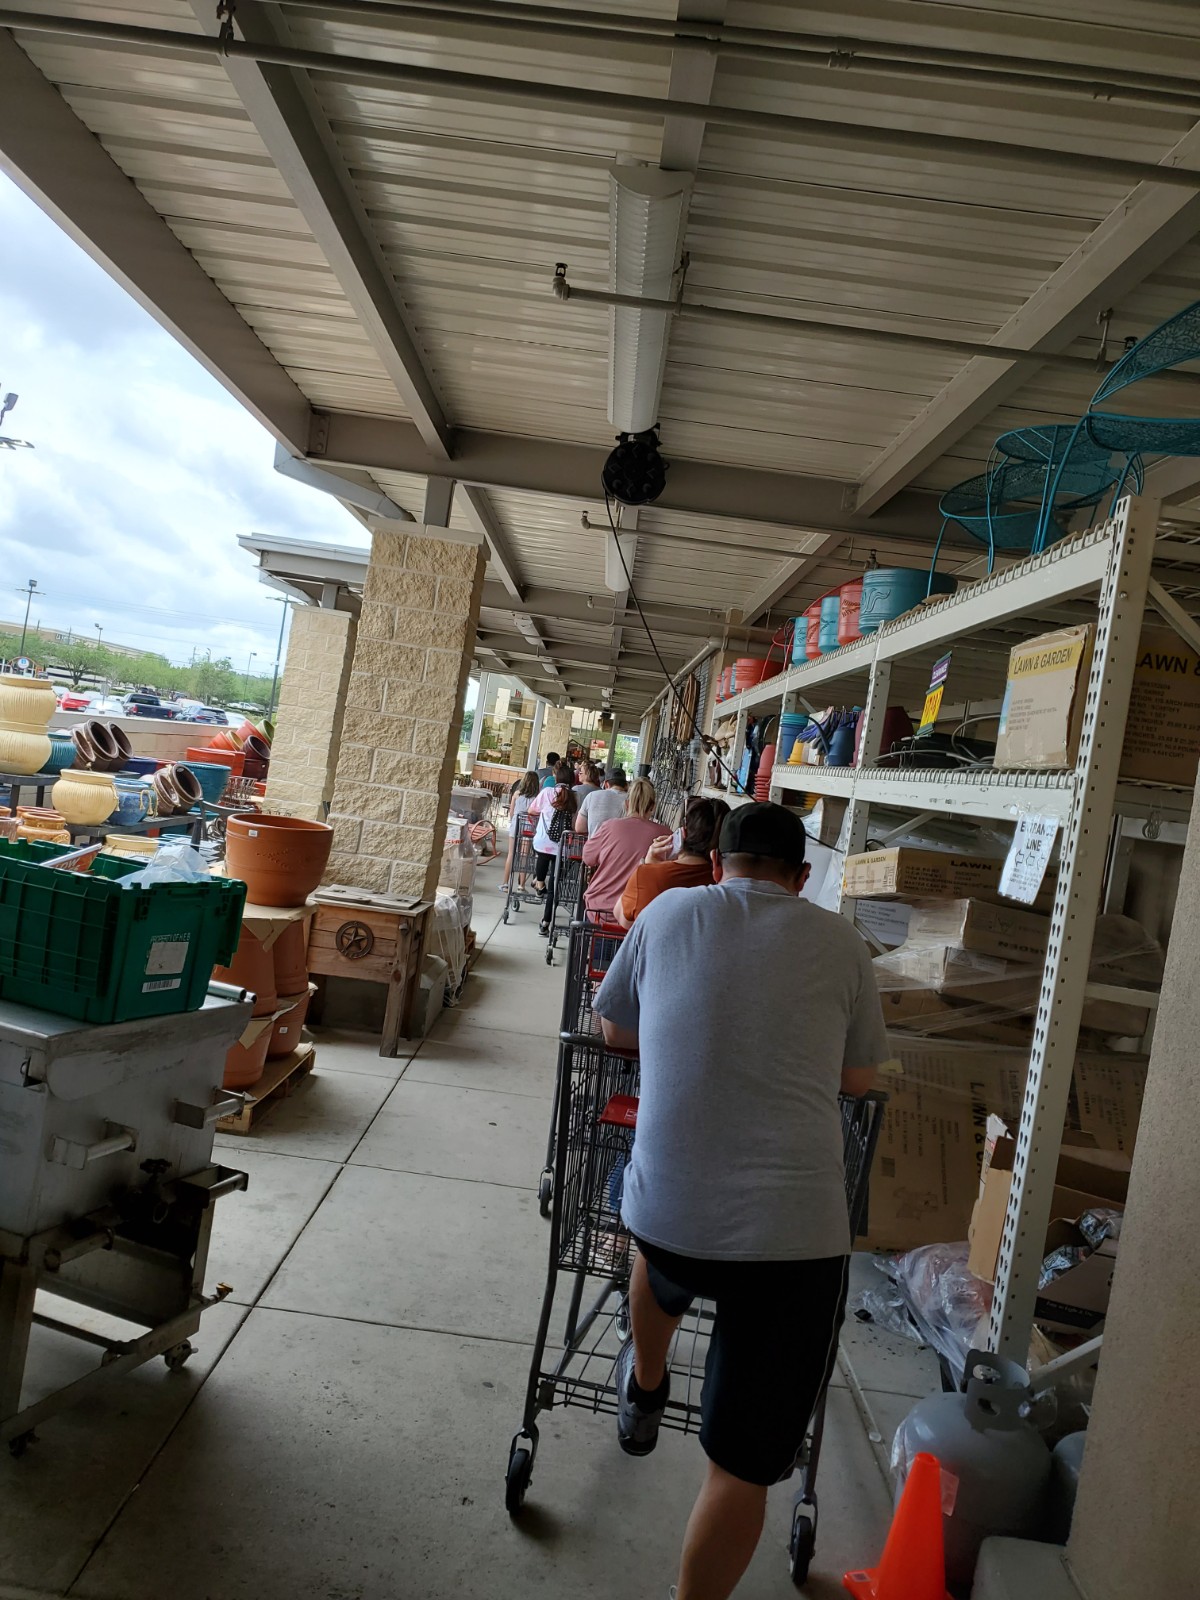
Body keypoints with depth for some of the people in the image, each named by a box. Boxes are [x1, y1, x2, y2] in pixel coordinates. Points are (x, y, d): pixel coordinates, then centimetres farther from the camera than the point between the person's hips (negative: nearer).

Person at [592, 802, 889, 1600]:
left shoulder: (670, 912, 3)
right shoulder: (840, 943, 2)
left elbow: (616, 1033, 17)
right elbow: (858, 1078, 15)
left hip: (665, 1211, 3)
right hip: (794, 1230, -2)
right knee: (745, 1463, 15)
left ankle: (644, 1390, 61)